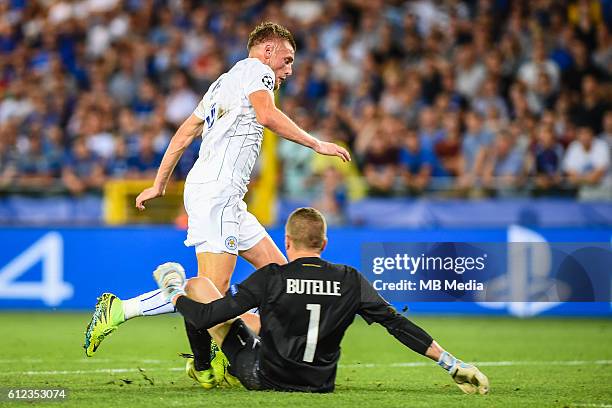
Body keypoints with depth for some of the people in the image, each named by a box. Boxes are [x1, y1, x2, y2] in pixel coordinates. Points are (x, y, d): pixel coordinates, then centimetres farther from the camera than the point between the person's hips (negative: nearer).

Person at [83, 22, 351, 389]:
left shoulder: (225, 83, 26)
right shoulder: (255, 69, 0)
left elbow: (183, 135, 27)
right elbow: (267, 115, -20)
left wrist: (160, 184, 31)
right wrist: (316, 144, -13)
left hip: (228, 200, 11)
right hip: (215, 193, -11)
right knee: (212, 291, -17)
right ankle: (118, 311, -13)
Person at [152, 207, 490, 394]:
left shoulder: (271, 277, -16)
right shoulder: (350, 281, -8)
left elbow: (206, 317, -13)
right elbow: (398, 325, -7)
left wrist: (176, 297, 9)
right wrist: (452, 363, -2)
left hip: (262, 376, -4)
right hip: (318, 384, 4)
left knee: (198, 285, 11)